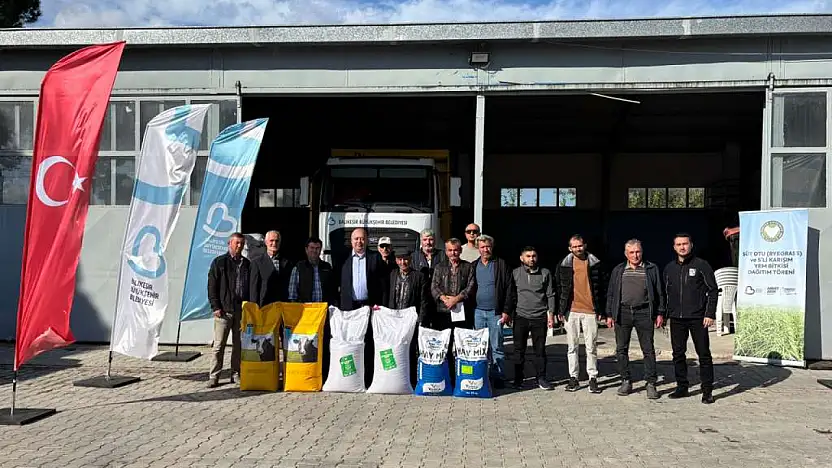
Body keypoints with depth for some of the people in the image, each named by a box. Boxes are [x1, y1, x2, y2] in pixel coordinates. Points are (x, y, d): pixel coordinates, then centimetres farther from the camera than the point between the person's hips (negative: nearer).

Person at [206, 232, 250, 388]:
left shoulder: (247, 264, 13)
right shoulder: (219, 262, 4)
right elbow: (212, 286, 0)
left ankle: (236, 374, 15)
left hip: (242, 310, 3)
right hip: (224, 310, -3)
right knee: (219, 345, -3)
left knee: (239, 344, 7)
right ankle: (214, 376, 3)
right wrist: (215, 307, -7)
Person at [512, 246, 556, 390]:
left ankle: (541, 378, 15)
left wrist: (551, 314, 2)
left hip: (540, 317, 0)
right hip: (521, 317, 0)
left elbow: (550, 295, 7)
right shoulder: (515, 273, 5)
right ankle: (518, 379, 14)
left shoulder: (545, 273, 5)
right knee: (519, 349, 4)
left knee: (540, 349, 5)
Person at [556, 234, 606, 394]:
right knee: (572, 346, 6)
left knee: (591, 347, 2)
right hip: (571, 311, 1)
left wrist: (601, 310, 2)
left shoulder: (595, 263, 4)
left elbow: (601, 287, 6)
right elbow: (559, 288, 9)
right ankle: (573, 378, 13)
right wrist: (560, 311, 5)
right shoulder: (564, 265, 5)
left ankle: (593, 378, 11)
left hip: (590, 310, -1)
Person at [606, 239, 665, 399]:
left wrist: (660, 313, 0)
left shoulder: (651, 269, 6)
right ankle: (626, 382, 15)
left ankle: (651, 384, 5)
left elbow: (659, 292, 7)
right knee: (621, 349, 5)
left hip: (644, 312, -2)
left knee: (648, 350, -1)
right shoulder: (618, 270, 11)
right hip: (622, 312, 2)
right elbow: (611, 294, 12)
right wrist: (609, 314, 7)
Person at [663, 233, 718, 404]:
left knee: (704, 354, -1)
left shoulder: (701, 265, -1)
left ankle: (707, 391, 6)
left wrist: (710, 314, -9)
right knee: (678, 354, 8)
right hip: (676, 318, 4)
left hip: (697, 318, -4)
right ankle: (682, 387, 18)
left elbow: (713, 290, -1)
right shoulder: (669, 268, 11)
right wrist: (663, 314, 10)